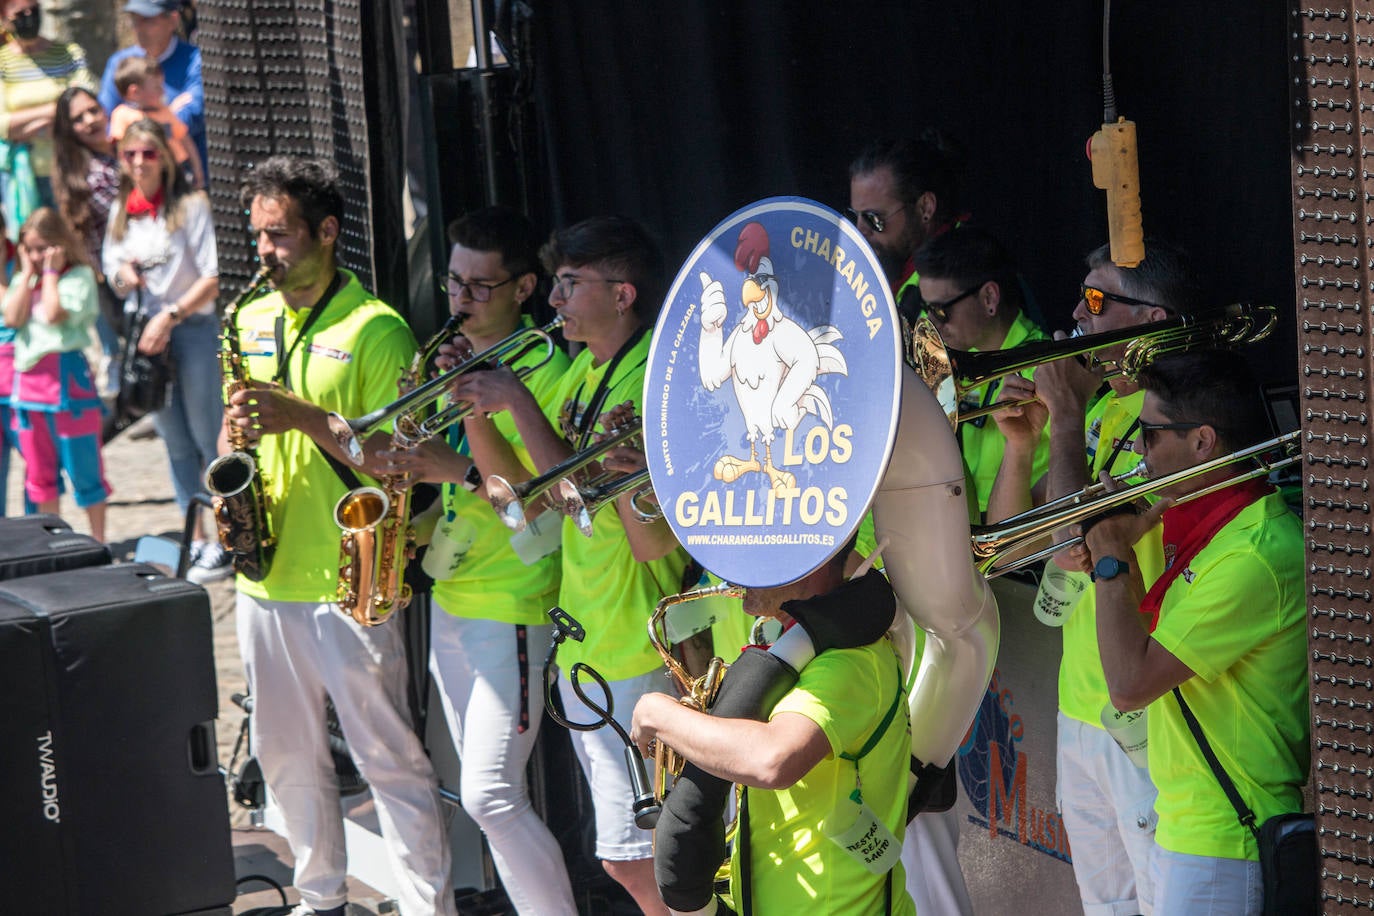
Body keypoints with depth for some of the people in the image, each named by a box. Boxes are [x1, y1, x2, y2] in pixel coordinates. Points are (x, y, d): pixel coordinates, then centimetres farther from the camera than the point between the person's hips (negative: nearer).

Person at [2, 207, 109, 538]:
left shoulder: (79, 276, -4)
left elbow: (54, 313, -18)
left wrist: (51, 272, -8)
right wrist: (28, 273, -1)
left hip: (67, 379, -6)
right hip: (28, 381, 6)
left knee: (83, 468, -1)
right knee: (39, 472, 11)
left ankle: (98, 541, 7)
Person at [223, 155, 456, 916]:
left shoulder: (375, 329, -9)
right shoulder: (250, 321, 11)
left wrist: (303, 417, -23)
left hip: (348, 582, -7)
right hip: (265, 574, 7)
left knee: (388, 757, -3)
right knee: (287, 755, 15)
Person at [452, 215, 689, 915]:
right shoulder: (585, 368, 11)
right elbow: (520, 486, 13)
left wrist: (518, 403, -20)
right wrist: (474, 405, -1)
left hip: (633, 652, -9)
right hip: (583, 643, 9)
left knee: (632, 859, -6)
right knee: (631, 859, 16)